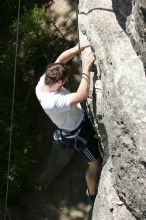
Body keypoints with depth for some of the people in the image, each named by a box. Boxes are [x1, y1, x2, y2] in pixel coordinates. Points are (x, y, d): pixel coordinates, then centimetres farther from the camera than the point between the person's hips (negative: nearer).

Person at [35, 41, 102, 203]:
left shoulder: (43, 81, -22)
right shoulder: (52, 102, -45)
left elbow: (60, 59, -15)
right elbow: (82, 95, -53)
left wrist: (80, 47, -28)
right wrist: (86, 69, -49)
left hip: (78, 119, 8)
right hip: (76, 133, -8)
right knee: (95, 164, 13)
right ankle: (93, 194, 37)